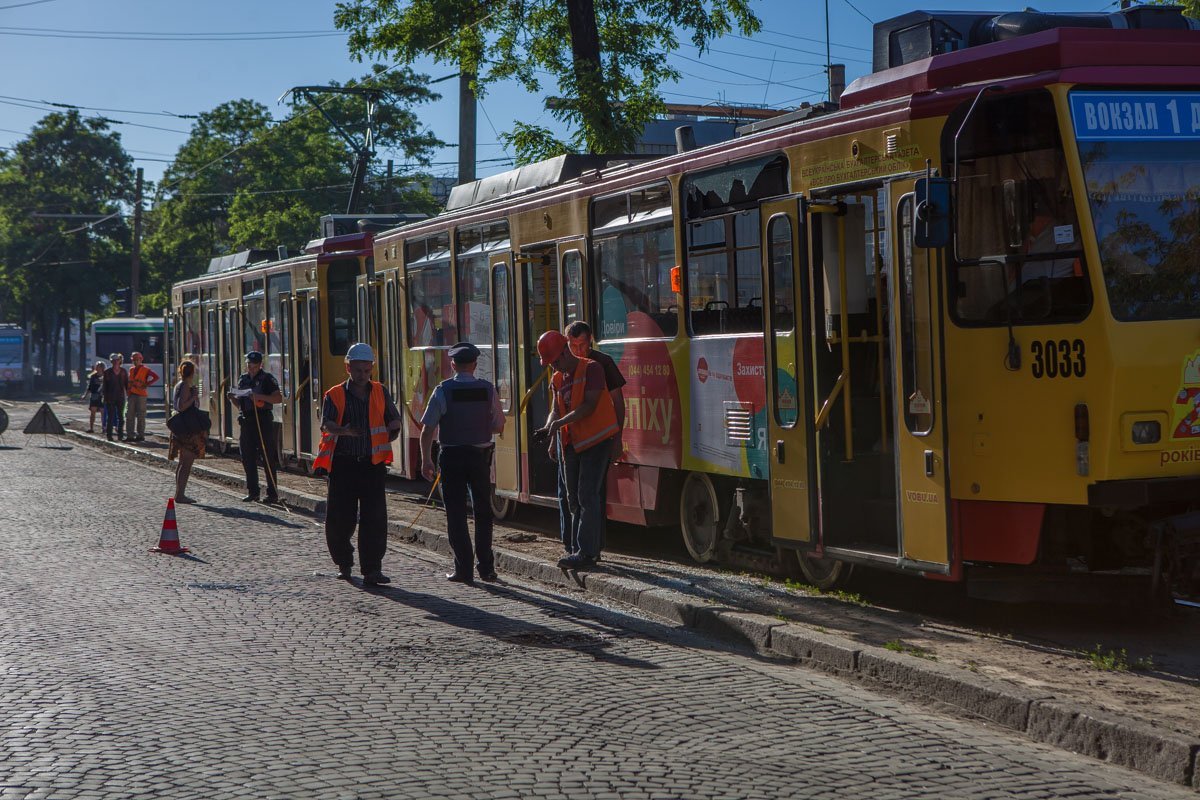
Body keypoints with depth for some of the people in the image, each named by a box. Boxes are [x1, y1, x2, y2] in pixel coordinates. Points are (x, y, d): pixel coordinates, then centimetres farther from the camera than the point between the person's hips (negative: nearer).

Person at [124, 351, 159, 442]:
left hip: (141, 395, -5)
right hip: (131, 395, 5)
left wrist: (146, 385, -9)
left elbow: (156, 377, -7)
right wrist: (128, 390, 6)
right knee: (129, 415, 0)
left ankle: (140, 435, 3)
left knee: (140, 416, -2)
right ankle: (130, 435, 3)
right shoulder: (131, 369, 15)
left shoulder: (145, 369, -1)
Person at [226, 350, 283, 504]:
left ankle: (273, 493, -1)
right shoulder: (243, 379, 16)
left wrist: (261, 397, -22)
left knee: (268, 458, -4)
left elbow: (279, 398, -12)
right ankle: (252, 492, 15)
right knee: (248, 458, 7)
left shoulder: (267, 379, -3)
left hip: (263, 421, -6)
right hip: (247, 421, 6)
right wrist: (233, 398, 1)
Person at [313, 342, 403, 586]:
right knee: (340, 518, 3)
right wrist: (343, 431, -36)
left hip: (373, 464, 1)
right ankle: (343, 563, 27)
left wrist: (393, 428, 0)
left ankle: (372, 570, -7)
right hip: (344, 464, -1)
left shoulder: (380, 392, 10)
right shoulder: (335, 395, 0)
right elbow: (326, 425, -16)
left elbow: (395, 419, 22)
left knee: (374, 518, -8)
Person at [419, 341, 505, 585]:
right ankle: (486, 567, 15)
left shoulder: (443, 390, -9)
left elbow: (427, 429, -10)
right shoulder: (488, 389, -3)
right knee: (483, 512, 15)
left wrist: (426, 459, -1)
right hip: (480, 455, 2)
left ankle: (463, 570, 3)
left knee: (456, 513, 4)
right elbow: (498, 426, 4)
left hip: (451, 457, -2)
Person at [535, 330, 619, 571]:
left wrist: (561, 422, -26)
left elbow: (590, 405, -19)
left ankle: (586, 552, -13)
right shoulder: (558, 379, 13)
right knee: (574, 498, 11)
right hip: (572, 443, 8)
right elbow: (556, 410, 13)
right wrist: (549, 429, -8)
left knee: (588, 497, -12)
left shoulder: (591, 369, -11)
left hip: (596, 440, -8)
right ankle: (577, 549, 18)